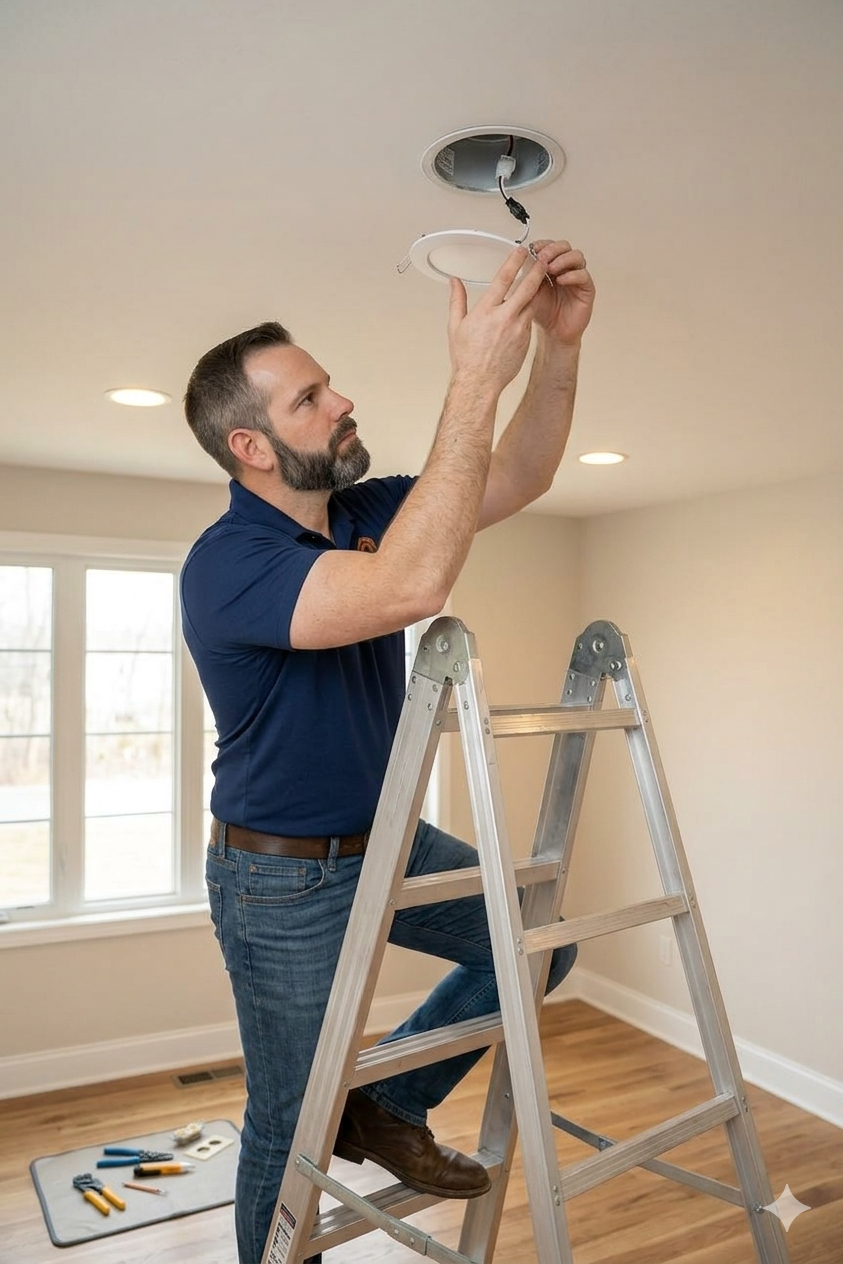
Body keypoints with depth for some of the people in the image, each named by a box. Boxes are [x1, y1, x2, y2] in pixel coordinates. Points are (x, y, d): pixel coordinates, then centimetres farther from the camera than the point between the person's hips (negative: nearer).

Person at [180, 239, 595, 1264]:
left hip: (389, 842, 7)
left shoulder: (367, 510, -2)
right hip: (284, 879, -7)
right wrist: (476, 378, -41)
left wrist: (558, 345, -19)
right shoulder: (224, 564, -27)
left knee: (541, 939, 7)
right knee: (293, 1125, 9)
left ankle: (391, 1102, 21)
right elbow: (412, 585, -43)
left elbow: (518, 479, -3)